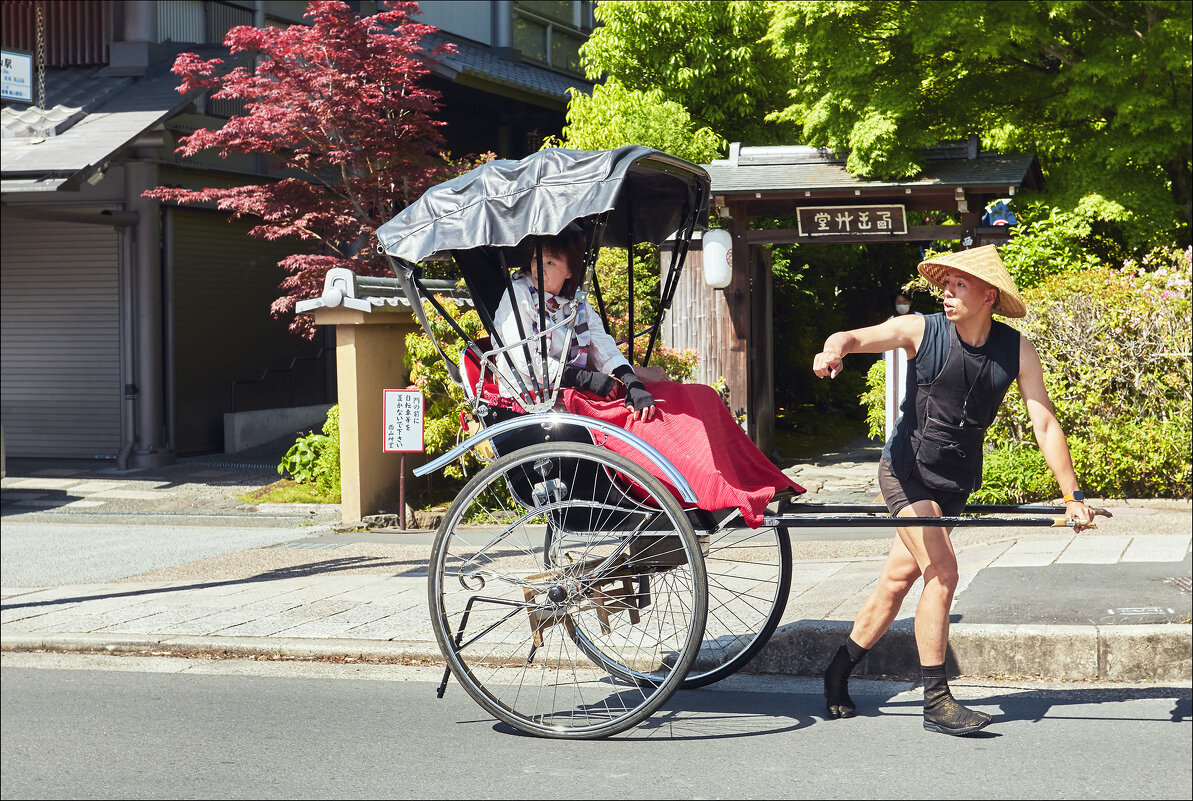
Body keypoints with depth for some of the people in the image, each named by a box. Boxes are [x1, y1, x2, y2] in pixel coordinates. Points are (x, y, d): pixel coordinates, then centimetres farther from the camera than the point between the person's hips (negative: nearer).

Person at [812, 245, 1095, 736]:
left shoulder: (1016, 350, -6)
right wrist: (834, 349, -51)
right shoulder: (923, 330, -13)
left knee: (898, 579, 8)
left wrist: (1072, 497, -12)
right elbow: (855, 337, -26)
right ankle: (936, 703, -10)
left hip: (955, 483, 4)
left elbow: (1045, 424, -8)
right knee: (942, 573, -17)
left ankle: (839, 674, 26)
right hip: (907, 471, -4)